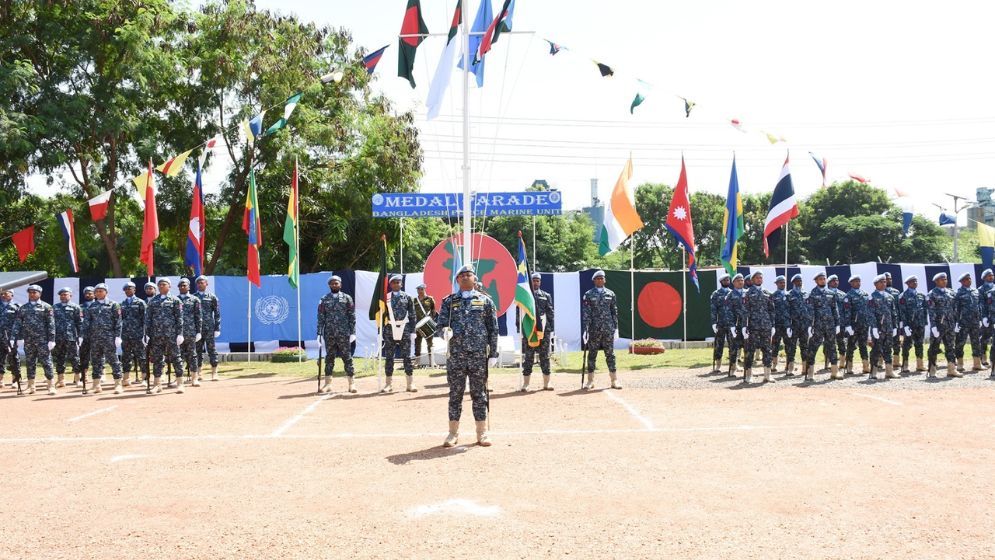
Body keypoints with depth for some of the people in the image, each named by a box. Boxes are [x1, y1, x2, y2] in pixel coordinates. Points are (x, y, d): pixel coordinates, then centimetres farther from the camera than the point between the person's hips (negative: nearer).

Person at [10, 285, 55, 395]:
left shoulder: (46, 307, 1)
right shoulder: (23, 308, 13)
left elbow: (51, 324, -4)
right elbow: (17, 324, 8)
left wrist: (51, 340, -12)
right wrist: (13, 338, -3)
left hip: (42, 340, -4)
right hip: (28, 340, 4)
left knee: (46, 362, -4)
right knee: (29, 363, 8)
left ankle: (51, 386, -1)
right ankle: (31, 386, 15)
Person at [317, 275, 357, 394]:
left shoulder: (347, 298, 4)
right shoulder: (324, 299, 7)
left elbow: (352, 317, 2)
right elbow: (321, 318, 5)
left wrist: (353, 332, -5)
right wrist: (319, 334, -1)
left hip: (344, 334, -1)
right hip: (329, 334, 2)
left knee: (347, 357, 1)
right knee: (329, 358, 6)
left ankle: (352, 383, 6)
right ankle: (328, 384, 12)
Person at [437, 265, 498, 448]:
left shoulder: (485, 301, 7)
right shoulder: (449, 301, 10)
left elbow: (493, 329, 6)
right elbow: (441, 324, 7)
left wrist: (493, 353, 1)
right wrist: (445, 332, -17)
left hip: (479, 354, -1)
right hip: (455, 354, 1)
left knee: (479, 394, 4)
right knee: (455, 393, 5)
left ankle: (482, 433, 11)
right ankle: (453, 432, 13)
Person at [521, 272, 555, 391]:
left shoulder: (546, 296, 11)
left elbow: (550, 313, 9)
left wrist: (550, 329, 2)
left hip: (544, 330, 2)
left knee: (545, 357, 5)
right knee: (528, 358, 1)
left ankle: (546, 384, 12)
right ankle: (525, 385, 5)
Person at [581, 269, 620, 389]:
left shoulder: (610, 294, 9)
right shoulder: (588, 295, 3)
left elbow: (614, 312, 11)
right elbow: (585, 313, -2)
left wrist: (615, 328, 5)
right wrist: (585, 330, -9)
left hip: (608, 329, 1)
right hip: (594, 329, -1)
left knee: (610, 354, 4)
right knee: (592, 354, 4)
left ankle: (614, 380, 10)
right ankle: (590, 380, 12)